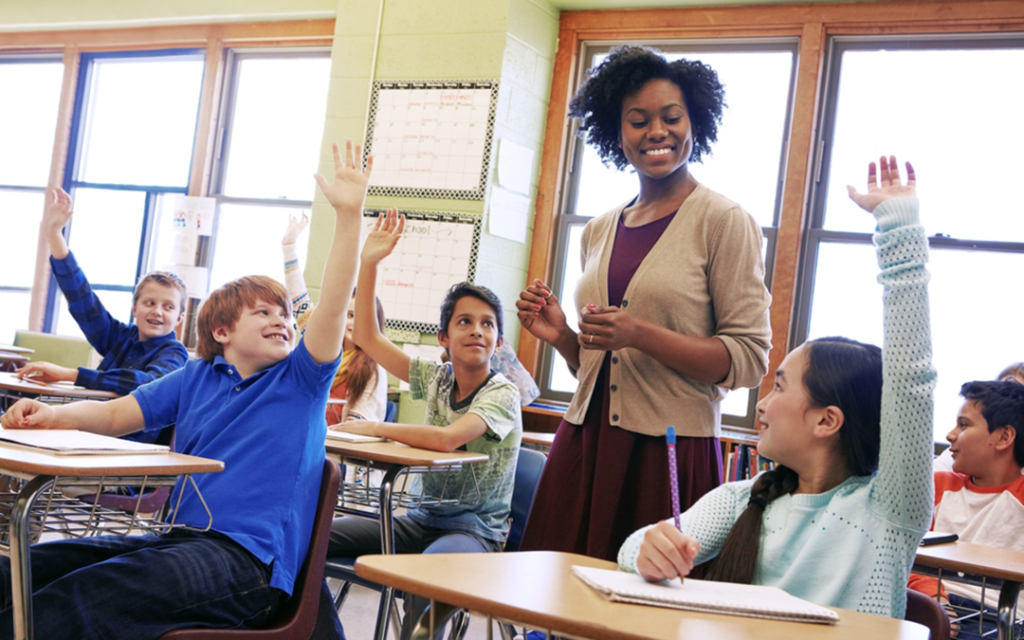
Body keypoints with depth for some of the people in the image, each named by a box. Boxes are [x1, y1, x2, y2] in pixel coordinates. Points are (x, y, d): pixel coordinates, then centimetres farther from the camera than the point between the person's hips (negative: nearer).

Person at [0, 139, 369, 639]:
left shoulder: (301, 380, 6)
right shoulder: (197, 377, 18)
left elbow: (333, 306, -9)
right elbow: (115, 415, 14)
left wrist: (349, 214, -20)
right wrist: (52, 415, -8)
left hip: (249, 557, -6)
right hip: (180, 537, 6)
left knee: (87, 591, -32)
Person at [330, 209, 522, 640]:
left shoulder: (502, 394, -13)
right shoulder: (436, 378, 5)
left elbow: (447, 438, -30)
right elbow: (367, 337, 4)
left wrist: (376, 429, -18)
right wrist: (369, 263, -3)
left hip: (476, 530, -6)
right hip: (424, 519, 6)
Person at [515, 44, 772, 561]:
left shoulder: (724, 222, -3)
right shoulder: (599, 232, 14)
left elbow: (748, 358, -10)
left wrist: (640, 334, -18)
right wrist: (561, 336, 2)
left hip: (671, 454, -5)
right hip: (585, 444, 5)